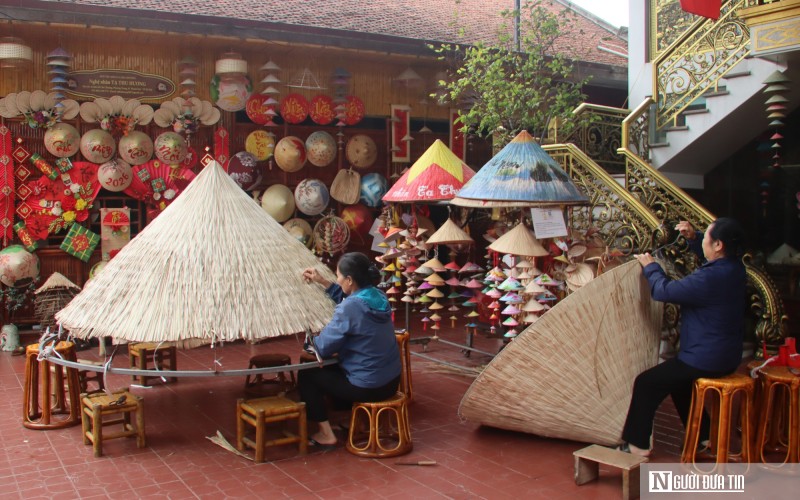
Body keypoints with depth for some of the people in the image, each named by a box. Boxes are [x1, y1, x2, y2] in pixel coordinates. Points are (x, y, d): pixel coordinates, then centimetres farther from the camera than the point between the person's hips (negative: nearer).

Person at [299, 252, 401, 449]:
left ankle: (326, 434, 14)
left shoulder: (349, 308, -24)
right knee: (332, 369, 32)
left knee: (306, 375, 12)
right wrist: (322, 281, 17)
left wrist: (312, 336, 3)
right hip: (391, 382, 8)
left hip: (367, 388, -8)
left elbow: (323, 347, -18)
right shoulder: (378, 296, 0)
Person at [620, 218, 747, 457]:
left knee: (646, 384, 1)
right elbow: (711, 257, 24)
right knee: (678, 380, 31)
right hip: (727, 357, 10)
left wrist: (650, 266, -5)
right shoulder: (734, 267, 0)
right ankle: (702, 437, 37)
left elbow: (663, 291, -22)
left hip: (705, 360, -10)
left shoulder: (710, 278, -29)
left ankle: (637, 444, 10)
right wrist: (692, 238, 8)